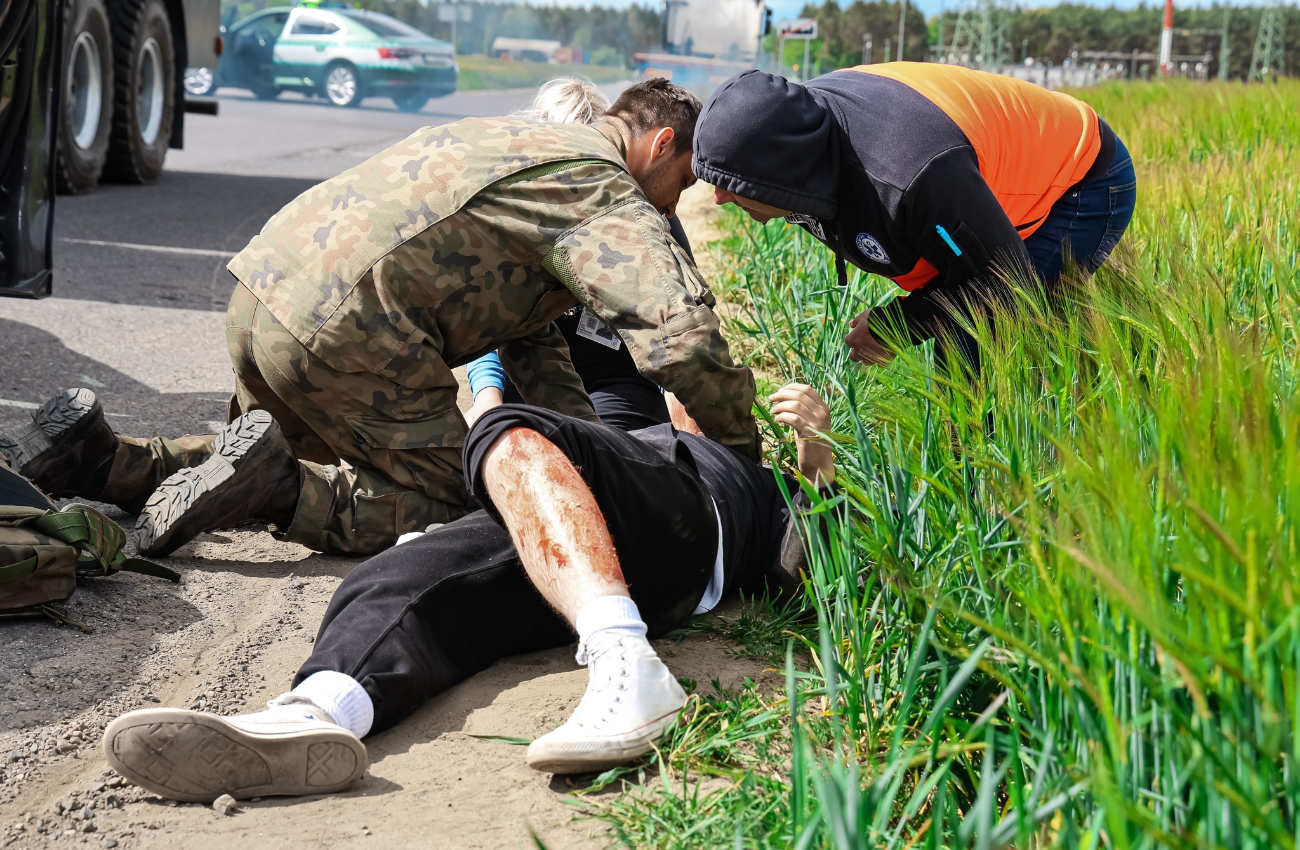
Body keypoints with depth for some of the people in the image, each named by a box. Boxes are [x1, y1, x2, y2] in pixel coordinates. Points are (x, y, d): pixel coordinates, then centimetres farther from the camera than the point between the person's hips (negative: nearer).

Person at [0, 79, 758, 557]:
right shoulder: (608, 195, -3)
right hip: (345, 333, -9)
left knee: (302, 462, 29)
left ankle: (100, 461, 13)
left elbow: (526, 338, 28)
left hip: (263, 287, 9)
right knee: (451, 511, 3)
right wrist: (742, 445, 0)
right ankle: (270, 484, -13)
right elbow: (681, 335, -17)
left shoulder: (528, 148, 28)